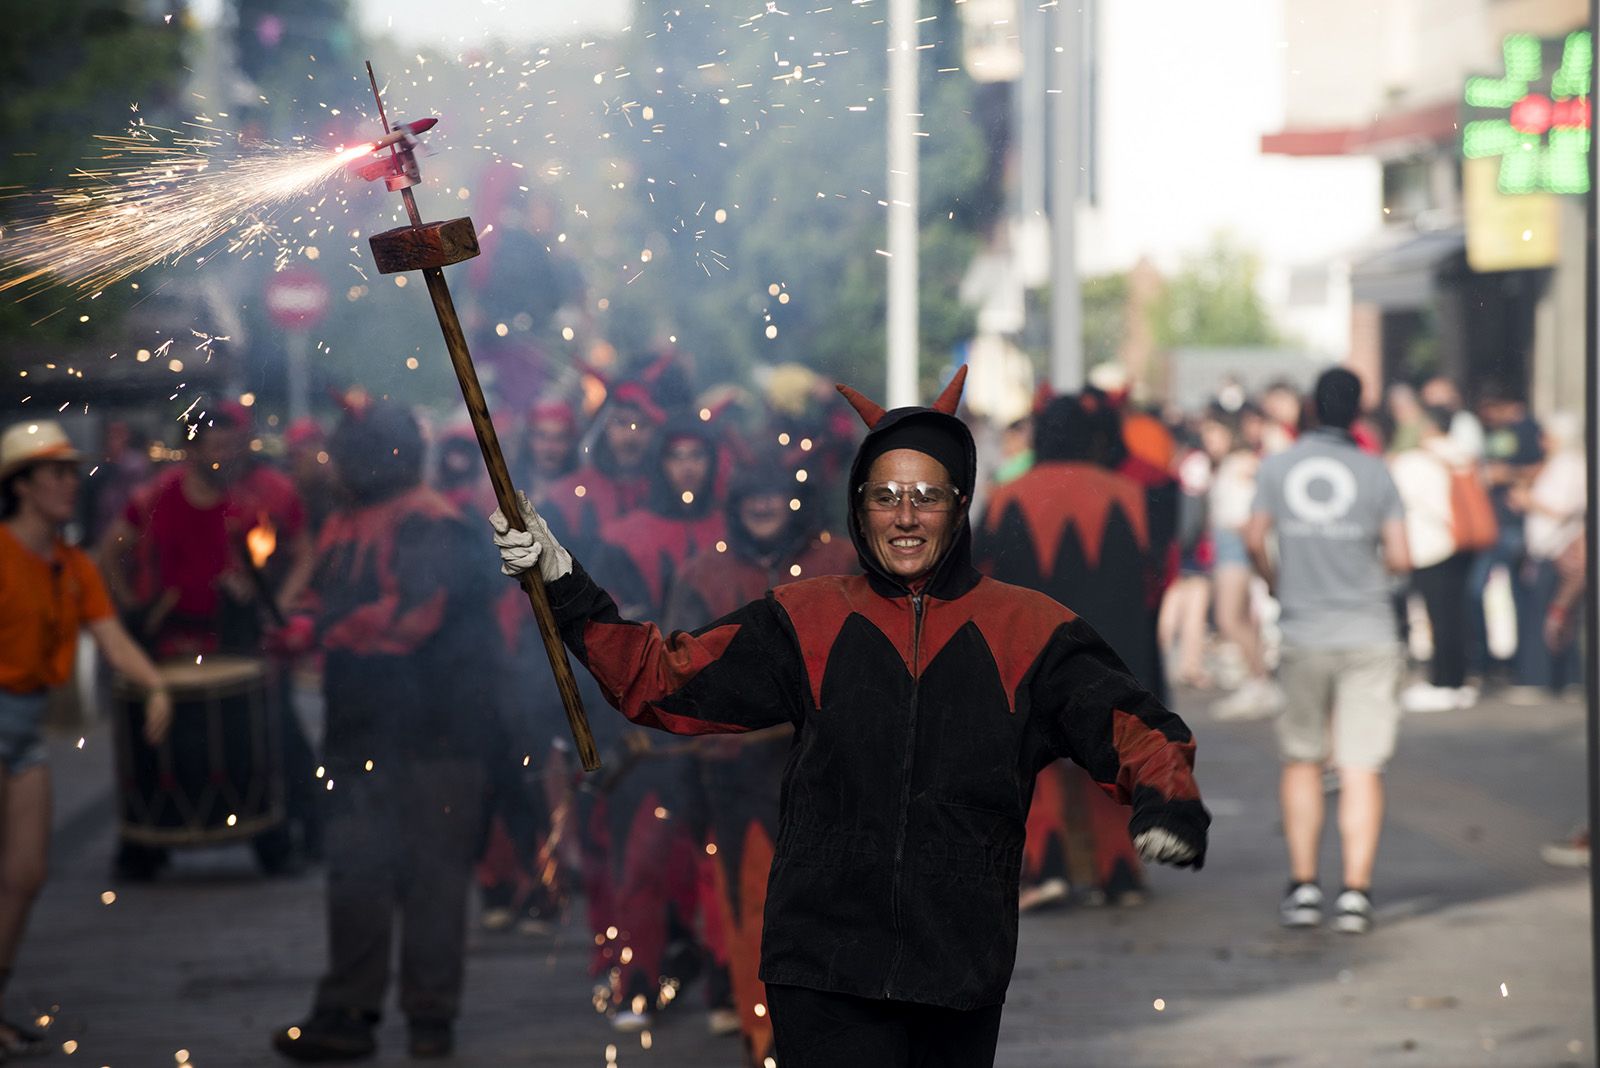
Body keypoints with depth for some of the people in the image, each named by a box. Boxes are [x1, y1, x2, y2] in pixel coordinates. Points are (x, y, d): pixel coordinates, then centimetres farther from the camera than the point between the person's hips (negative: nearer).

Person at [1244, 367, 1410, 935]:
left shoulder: (1276, 467, 1)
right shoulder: (1374, 472, -3)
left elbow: (1254, 540, -2)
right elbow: (1400, 558, -5)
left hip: (1303, 636, 1)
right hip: (1368, 636, -1)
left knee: (1302, 762, 13)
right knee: (1361, 767, -2)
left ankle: (1303, 885, 8)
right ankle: (1355, 891, -8)